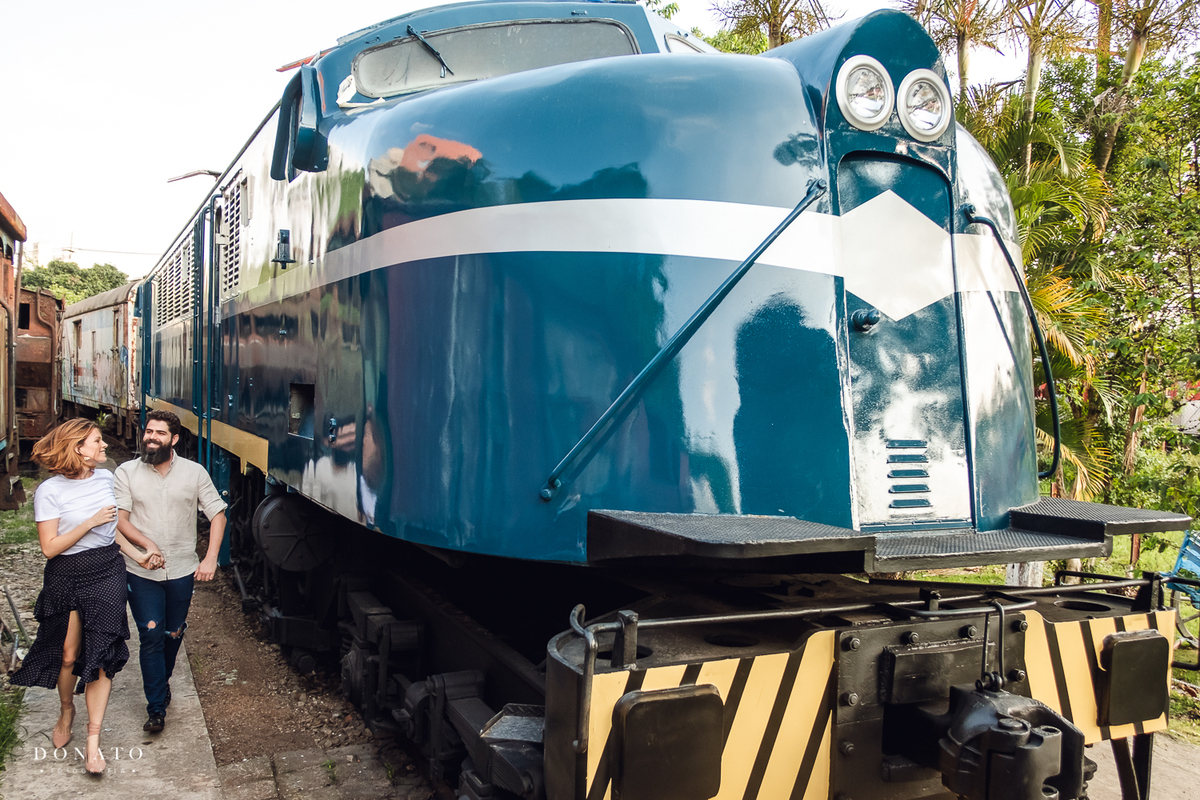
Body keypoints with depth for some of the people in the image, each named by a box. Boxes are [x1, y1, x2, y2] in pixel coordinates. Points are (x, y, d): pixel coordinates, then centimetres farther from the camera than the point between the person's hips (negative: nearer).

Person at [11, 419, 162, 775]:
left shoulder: (106, 478, 4)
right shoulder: (50, 491, -11)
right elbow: (50, 547, -14)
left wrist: (145, 546, 9)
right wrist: (91, 522, -18)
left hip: (107, 574, 3)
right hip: (66, 578, -3)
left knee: (100, 655, -2)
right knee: (68, 654, 9)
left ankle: (93, 740, 4)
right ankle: (66, 710, 41)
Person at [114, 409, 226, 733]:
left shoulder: (194, 472, -1)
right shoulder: (126, 472, -2)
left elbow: (217, 514, 1)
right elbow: (119, 518, -7)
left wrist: (211, 559, -9)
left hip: (182, 570, 1)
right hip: (142, 573, -1)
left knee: (174, 634, 14)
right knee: (151, 636, -4)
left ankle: (162, 681, 41)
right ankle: (156, 708, 5)